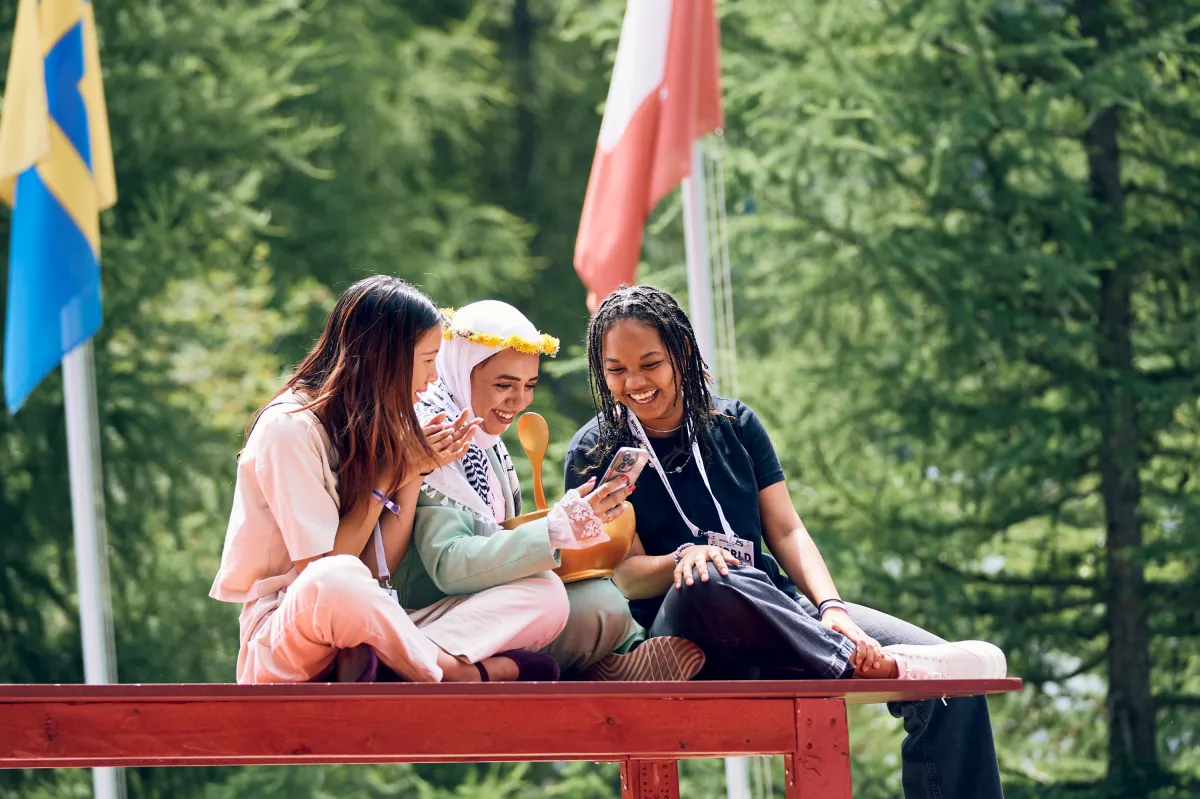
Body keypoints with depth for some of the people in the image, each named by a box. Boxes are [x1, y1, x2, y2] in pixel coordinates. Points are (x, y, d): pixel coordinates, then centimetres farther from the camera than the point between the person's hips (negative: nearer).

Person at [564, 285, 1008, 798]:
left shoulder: (734, 424, 14)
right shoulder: (593, 454, 4)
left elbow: (787, 532, 9)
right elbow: (626, 575, -4)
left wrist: (830, 608, -10)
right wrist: (684, 560, -27)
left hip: (780, 613, 4)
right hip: (678, 633, -4)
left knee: (948, 682, -18)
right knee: (706, 581, -43)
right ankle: (875, 665, -34)